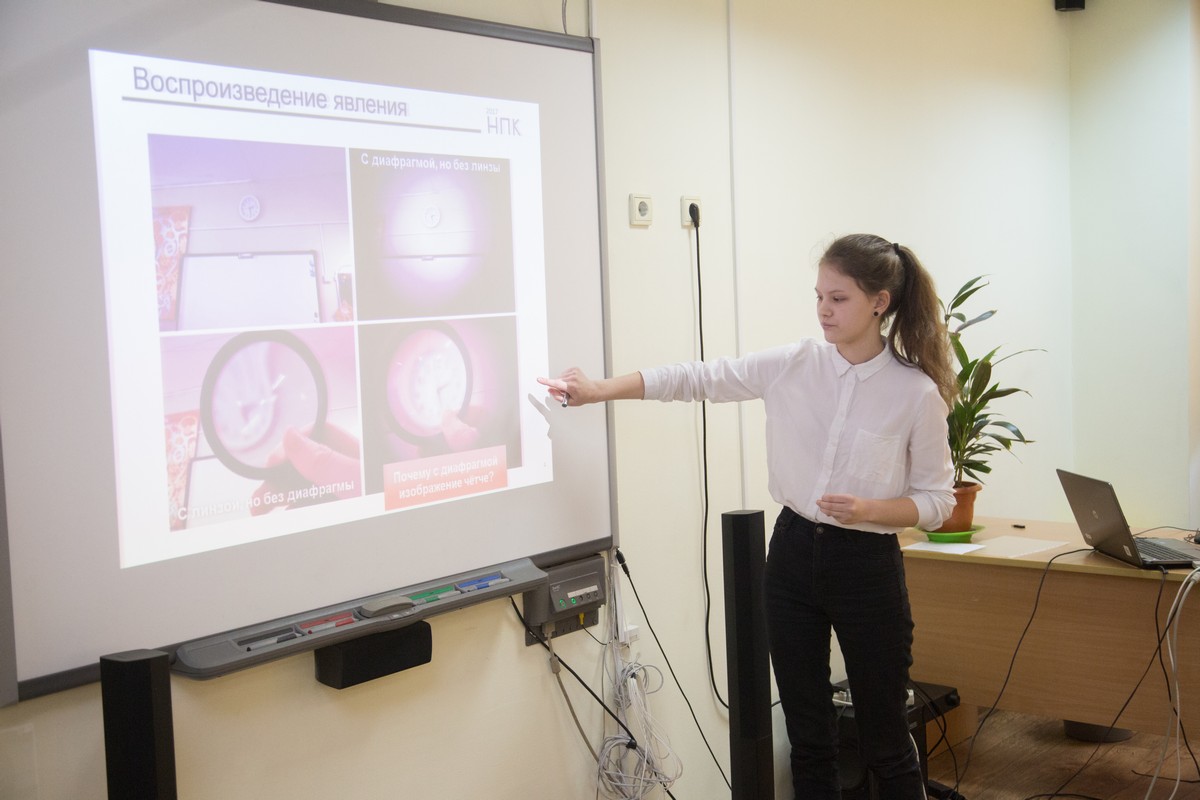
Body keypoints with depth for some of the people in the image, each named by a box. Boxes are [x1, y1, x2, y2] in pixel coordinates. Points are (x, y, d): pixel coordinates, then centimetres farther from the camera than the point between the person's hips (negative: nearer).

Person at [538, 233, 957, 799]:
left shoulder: (917, 393, -10)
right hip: (794, 555, 3)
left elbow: (936, 501, -4)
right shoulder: (793, 365, -2)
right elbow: (697, 378, 0)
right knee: (808, 735, 13)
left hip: (867, 566, -3)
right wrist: (600, 390, -5)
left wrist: (868, 508, -22)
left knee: (884, 741, 8)